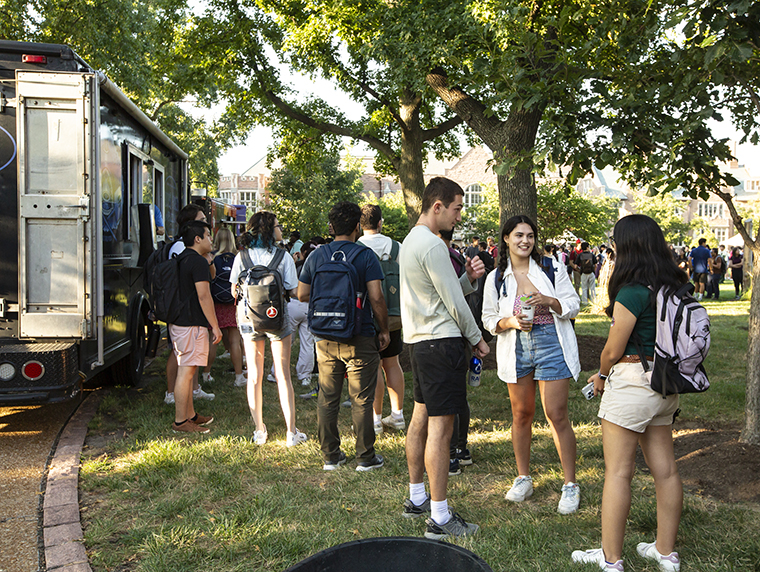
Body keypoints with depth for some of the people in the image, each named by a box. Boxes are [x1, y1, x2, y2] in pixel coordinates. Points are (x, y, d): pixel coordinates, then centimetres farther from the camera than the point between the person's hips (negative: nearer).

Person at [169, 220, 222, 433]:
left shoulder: (181, 259, 16)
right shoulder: (198, 262, -14)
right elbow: (204, 297, -17)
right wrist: (215, 326, -13)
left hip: (177, 322, 10)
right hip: (192, 324, -10)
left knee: (186, 370, 15)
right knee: (186, 371, -6)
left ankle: (190, 415, 24)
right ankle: (180, 422, -2)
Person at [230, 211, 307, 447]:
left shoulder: (241, 256, -1)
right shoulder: (283, 256, -7)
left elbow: (234, 291, 4)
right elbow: (294, 291, -7)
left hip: (248, 319, 2)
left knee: (254, 376, 10)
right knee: (283, 376, 5)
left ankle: (259, 431, 16)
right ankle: (291, 432, 9)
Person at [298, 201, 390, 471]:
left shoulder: (316, 256, 4)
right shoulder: (366, 255, -8)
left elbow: (302, 295, 7)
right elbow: (376, 298, -14)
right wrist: (384, 330, -2)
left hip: (325, 338, 4)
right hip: (360, 338, -4)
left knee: (327, 399, 11)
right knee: (361, 401, 5)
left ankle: (330, 456, 19)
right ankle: (365, 457, 13)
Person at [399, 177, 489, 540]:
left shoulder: (410, 240, 16)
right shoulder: (432, 245, -16)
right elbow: (454, 303, -13)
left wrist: (468, 277, 1)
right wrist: (477, 339, -1)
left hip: (419, 340, 11)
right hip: (442, 341, -11)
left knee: (421, 418, 17)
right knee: (440, 428, -7)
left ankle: (416, 498, 28)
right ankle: (439, 518, 0)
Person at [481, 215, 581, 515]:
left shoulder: (551, 268, 2)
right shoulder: (496, 278, 6)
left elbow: (573, 305, 3)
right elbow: (489, 319, 9)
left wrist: (548, 301, -16)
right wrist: (510, 322, -11)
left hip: (551, 345, -2)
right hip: (516, 349, 2)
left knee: (556, 414, -4)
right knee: (521, 413, 10)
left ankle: (570, 484, 8)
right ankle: (523, 478, 26)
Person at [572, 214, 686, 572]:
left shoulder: (633, 291, -19)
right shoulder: (676, 286, 6)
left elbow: (613, 350, -15)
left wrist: (601, 376, 6)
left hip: (632, 382, -8)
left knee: (618, 472, 1)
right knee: (664, 467, 14)